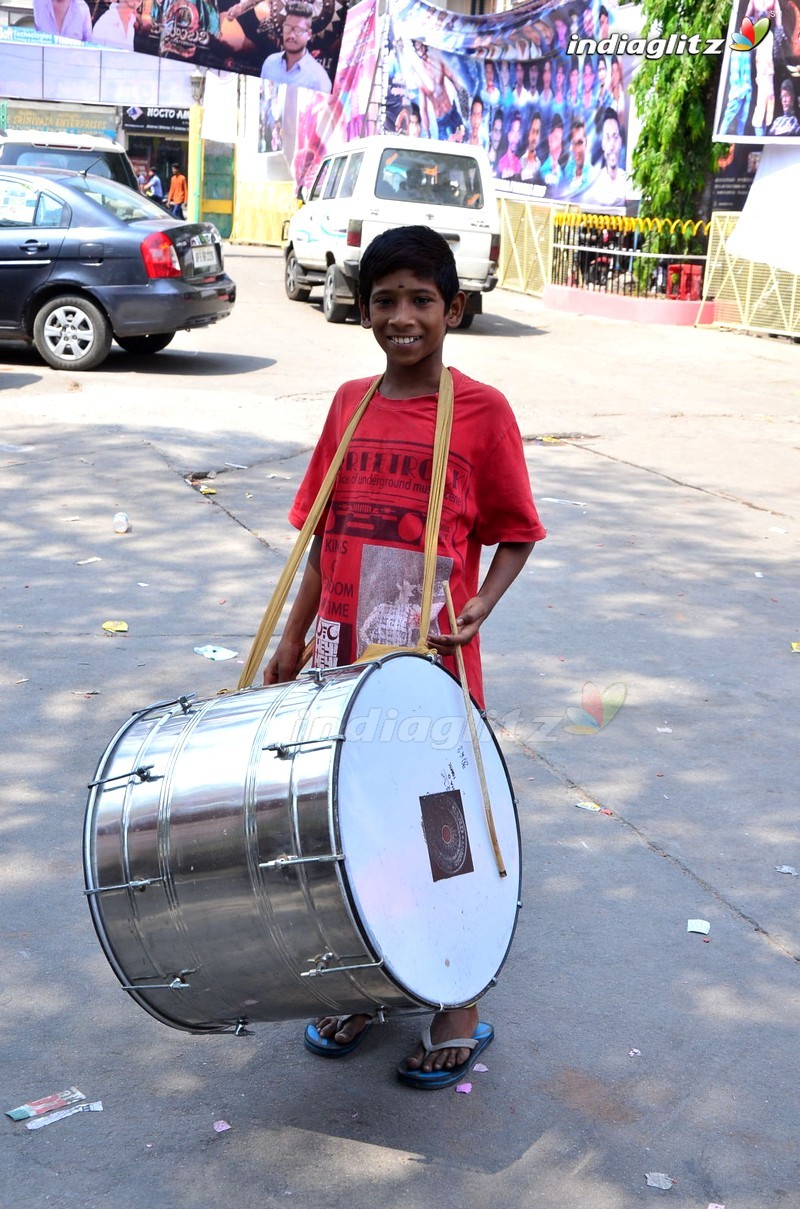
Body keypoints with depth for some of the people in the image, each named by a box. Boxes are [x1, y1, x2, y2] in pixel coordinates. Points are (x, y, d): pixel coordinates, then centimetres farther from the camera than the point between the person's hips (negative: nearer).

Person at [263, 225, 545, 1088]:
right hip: (345, 656, 5)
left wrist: (481, 602, -20)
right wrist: (294, 635, 8)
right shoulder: (350, 404, 7)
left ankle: (458, 1009, 22)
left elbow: (515, 532, -4)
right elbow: (325, 533, 11)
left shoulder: (481, 410, -8)